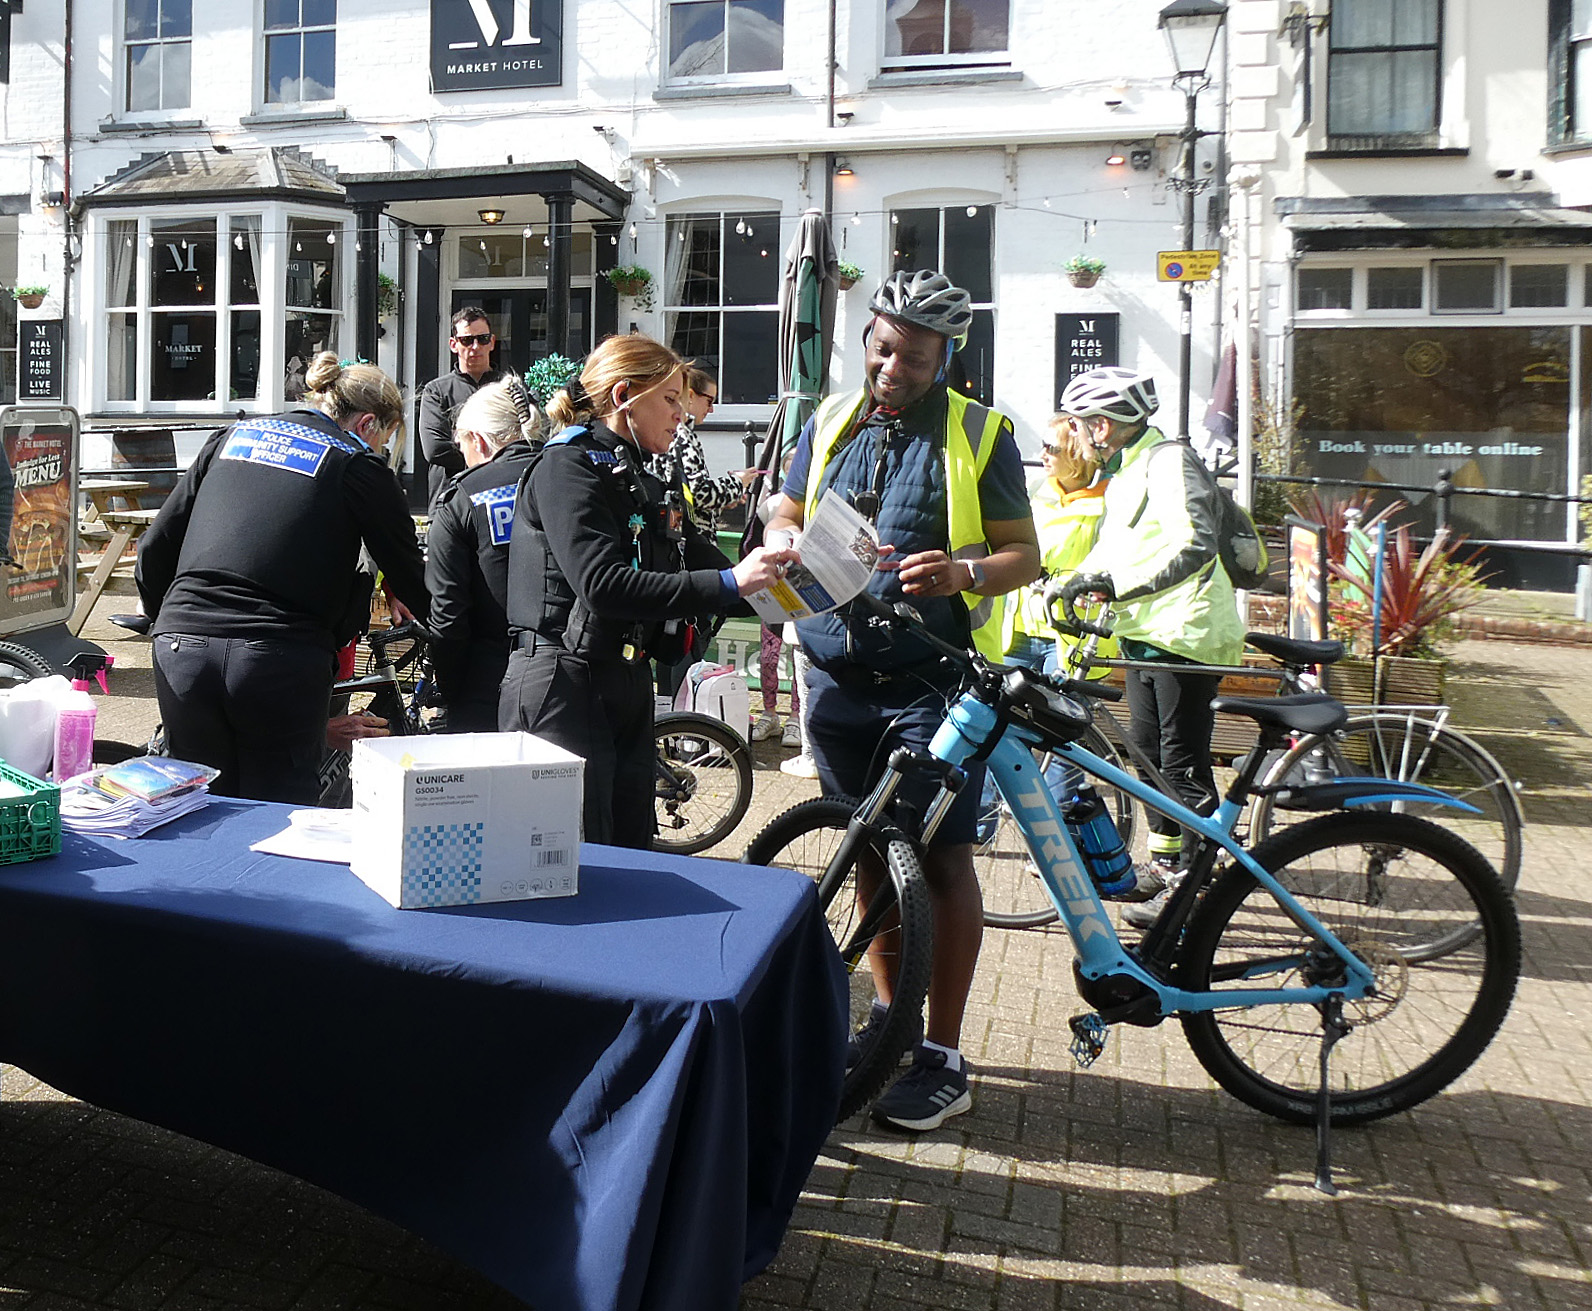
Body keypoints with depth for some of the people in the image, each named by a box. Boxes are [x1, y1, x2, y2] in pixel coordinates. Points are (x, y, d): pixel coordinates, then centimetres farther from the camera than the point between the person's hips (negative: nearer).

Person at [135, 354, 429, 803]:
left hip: (180, 652, 4)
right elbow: (413, 585, 8)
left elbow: (155, 550, 20)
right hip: (280, 661, -4)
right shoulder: (359, 466, 6)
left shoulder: (233, 436, 19)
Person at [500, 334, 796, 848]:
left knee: (631, 855, 14)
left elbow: (704, 560, 12)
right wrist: (729, 584, -25)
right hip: (563, 688, -9)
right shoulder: (567, 467, -11)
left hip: (627, 686, 9)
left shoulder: (643, 483, 18)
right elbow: (604, 586, -24)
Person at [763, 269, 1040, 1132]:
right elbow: (785, 517, 17)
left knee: (942, 858, -2)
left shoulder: (979, 435, 0)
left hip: (932, 676, -4)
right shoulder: (831, 422, 11)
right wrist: (791, 545, -7)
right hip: (838, 672, 4)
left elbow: (1024, 553, -2)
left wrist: (964, 571, -23)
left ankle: (942, 1059, 9)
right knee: (871, 850, 14)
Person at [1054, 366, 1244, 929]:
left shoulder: (1169, 461, -14)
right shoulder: (1125, 471, 17)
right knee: (1149, 753, 15)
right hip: (1145, 633, 10)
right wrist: (1073, 582, 12)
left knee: (1183, 763, -5)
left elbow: (1196, 545, -27)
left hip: (1184, 633, -10)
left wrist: (1119, 584, -27)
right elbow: (1110, 549, 28)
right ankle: (1166, 868, 27)